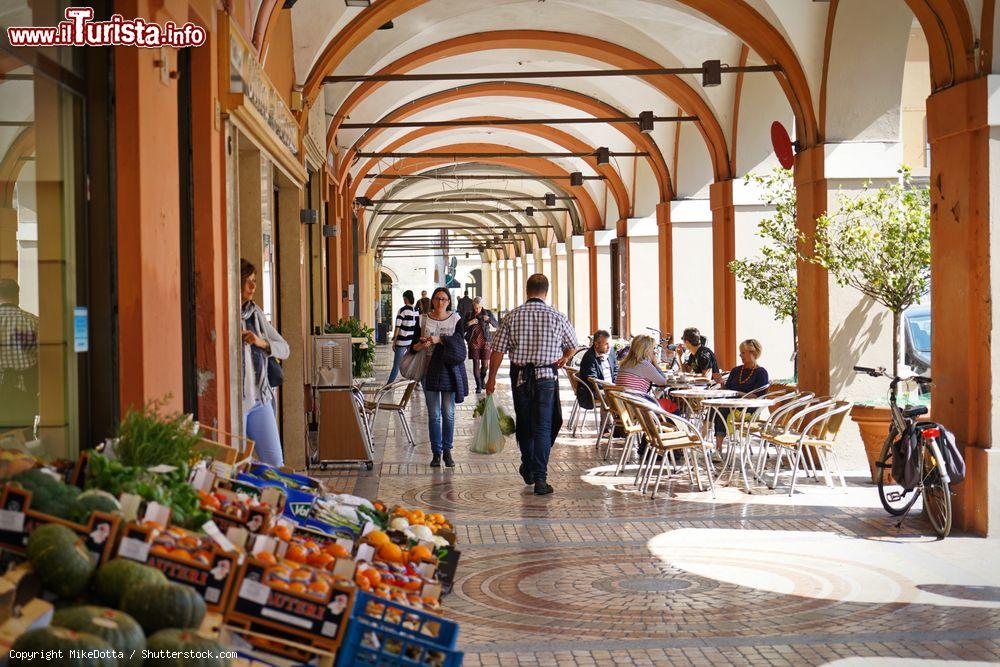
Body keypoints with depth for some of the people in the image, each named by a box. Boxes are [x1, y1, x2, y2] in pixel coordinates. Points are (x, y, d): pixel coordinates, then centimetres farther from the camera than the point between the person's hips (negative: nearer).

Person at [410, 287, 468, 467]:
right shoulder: (423, 320, 7)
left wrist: (439, 340, -22)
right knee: (433, 414, 2)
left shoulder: (456, 319, 3)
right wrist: (420, 345, -12)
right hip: (429, 370, 1)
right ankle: (436, 452, 9)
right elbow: (414, 343, 11)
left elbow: (459, 340, -9)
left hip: (449, 370, -1)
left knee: (448, 413, 2)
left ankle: (447, 451, 13)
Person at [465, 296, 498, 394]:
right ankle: (478, 386, 4)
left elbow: (496, 324, -3)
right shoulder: (468, 315, 4)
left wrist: (489, 319, -22)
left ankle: (482, 379, 29)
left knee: (485, 364, 0)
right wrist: (469, 323, -14)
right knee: (476, 364, -4)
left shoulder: (487, 313, 3)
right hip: (474, 342, 0)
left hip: (485, 341, 0)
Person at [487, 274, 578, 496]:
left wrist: (491, 378, 8)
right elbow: (572, 346, 12)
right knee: (543, 427, 1)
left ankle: (528, 470, 33)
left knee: (524, 424, 18)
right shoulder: (557, 317, -3)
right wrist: (564, 359, 33)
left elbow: (498, 350, -2)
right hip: (546, 377, -2)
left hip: (520, 377, 2)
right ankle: (540, 477, -7)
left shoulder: (512, 316, -3)